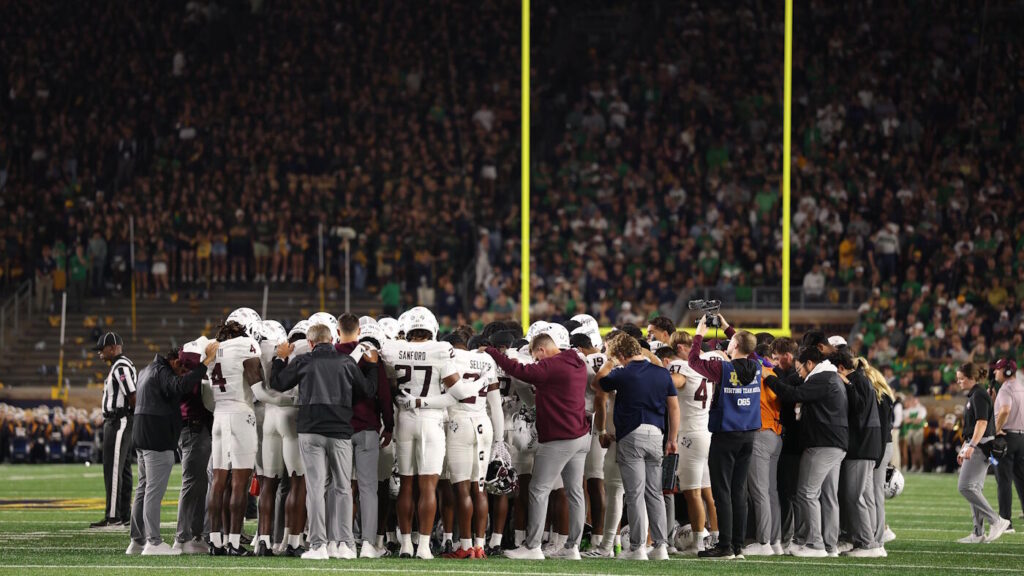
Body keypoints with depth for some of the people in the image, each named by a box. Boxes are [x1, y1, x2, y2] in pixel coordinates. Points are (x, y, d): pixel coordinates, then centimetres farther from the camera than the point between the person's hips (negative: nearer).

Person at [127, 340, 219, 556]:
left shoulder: (147, 372, 21)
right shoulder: (161, 372, -10)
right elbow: (180, 385, -29)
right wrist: (205, 363, -30)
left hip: (143, 440, 10)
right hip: (157, 439, -10)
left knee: (144, 489, 13)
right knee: (154, 490, -11)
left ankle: (137, 540, 15)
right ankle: (153, 542, -13)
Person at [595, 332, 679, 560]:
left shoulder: (623, 375, -5)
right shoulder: (662, 373, 7)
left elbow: (598, 382, 15)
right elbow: (674, 408, 8)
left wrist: (610, 362, 26)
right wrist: (672, 439, 14)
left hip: (631, 436, -5)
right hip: (656, 434, 5)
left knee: (635, 494, -3)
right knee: (655, 493, 10)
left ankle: (638, 547, -4)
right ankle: (661, 546, 7)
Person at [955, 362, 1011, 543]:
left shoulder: (979, 395, -12)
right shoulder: (973, 395, 19)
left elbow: (982, 423, -22)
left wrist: (971, 446, -31)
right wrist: (964, 449, 28)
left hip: (980, 446, -11)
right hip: (975, 447, 11)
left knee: (965, 486, -15)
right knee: (974, 488, 9)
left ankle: (996, 521, -15)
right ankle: (978, 533, 9)